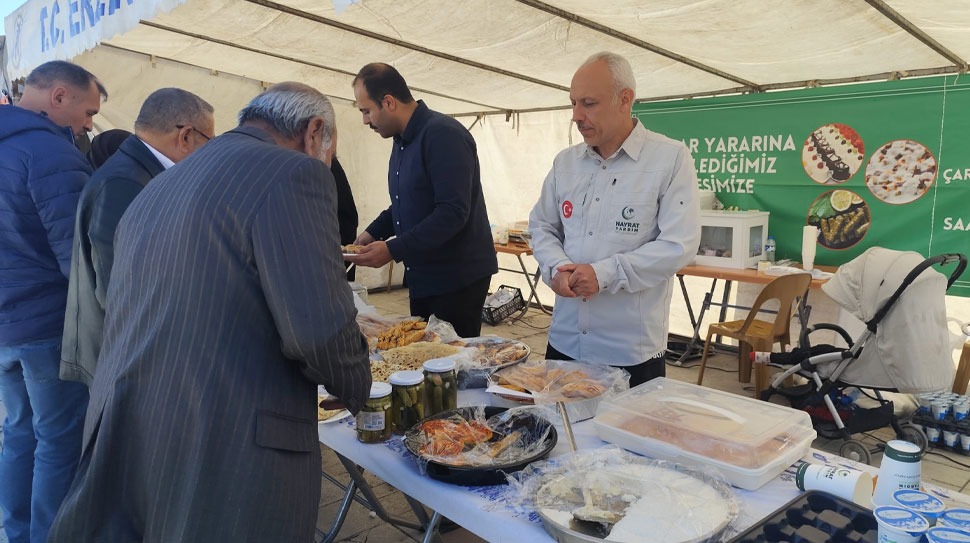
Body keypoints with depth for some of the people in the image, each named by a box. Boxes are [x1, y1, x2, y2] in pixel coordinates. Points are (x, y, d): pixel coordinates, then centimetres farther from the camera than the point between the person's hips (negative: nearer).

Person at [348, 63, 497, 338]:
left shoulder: (443, 135, -18)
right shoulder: (402, 141, 12)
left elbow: (453, 212, -26)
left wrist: (393, 250, -26)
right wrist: (373, 233, 7)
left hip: (458, 278, -9)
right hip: (421, 276, 9)